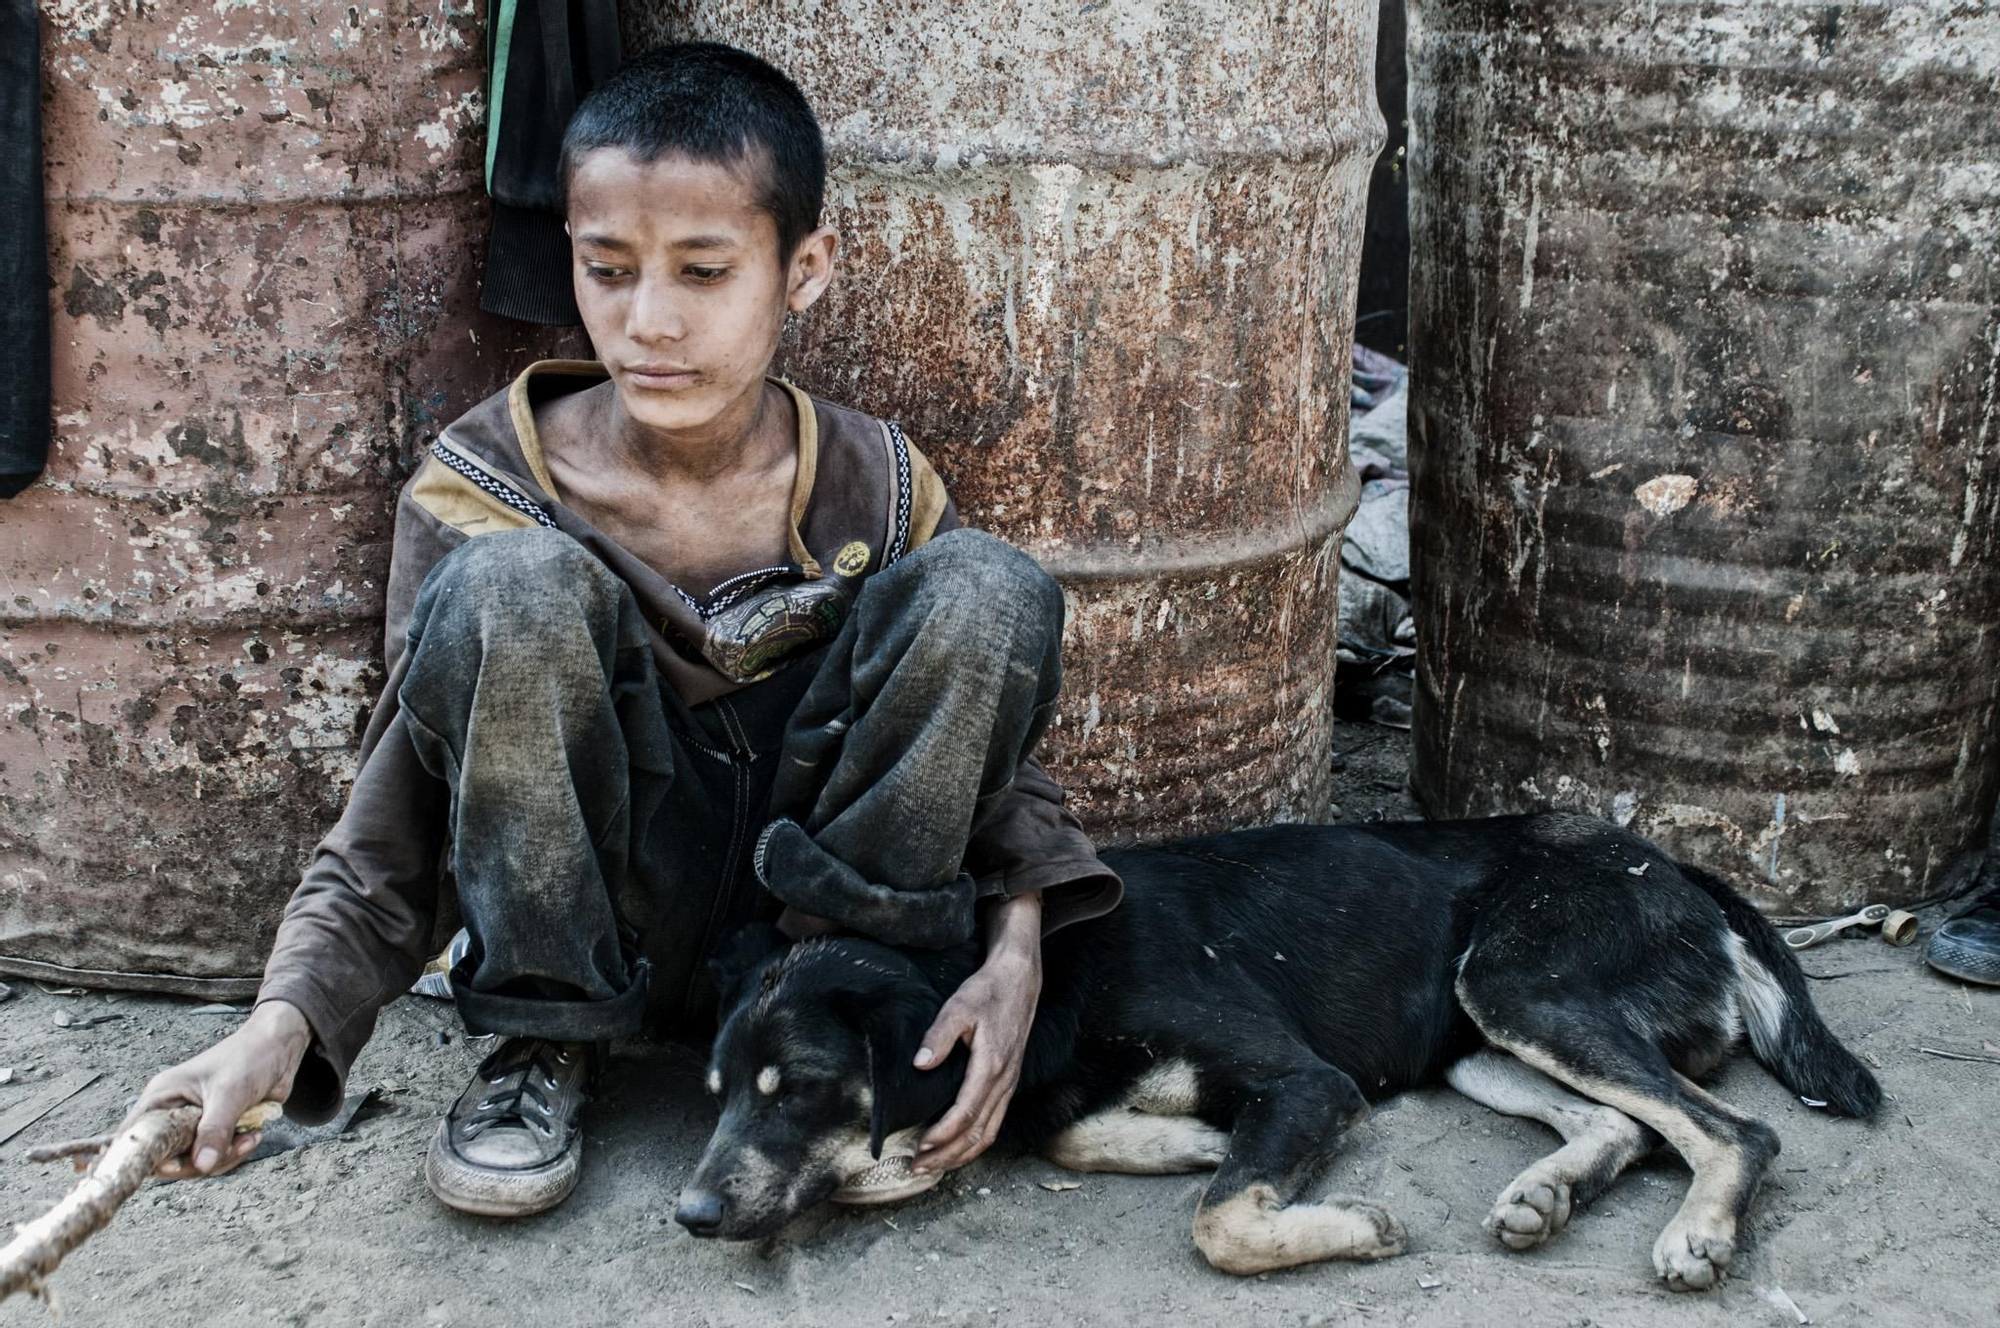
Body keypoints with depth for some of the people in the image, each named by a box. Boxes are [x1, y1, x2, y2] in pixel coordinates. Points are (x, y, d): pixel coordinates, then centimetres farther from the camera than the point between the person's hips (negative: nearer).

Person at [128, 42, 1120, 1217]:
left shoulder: (880, 489, -7)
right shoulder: (482, 492, -12)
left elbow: (987, 733, 1)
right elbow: (393, 828, -11)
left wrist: (1016, 946, -18)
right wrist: (283, 1022, -29)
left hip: (813, 889, 2)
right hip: (589, 925, -1)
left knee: (988, 587, -20)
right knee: (514, 585, -29)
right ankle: (546, 1039, -11)